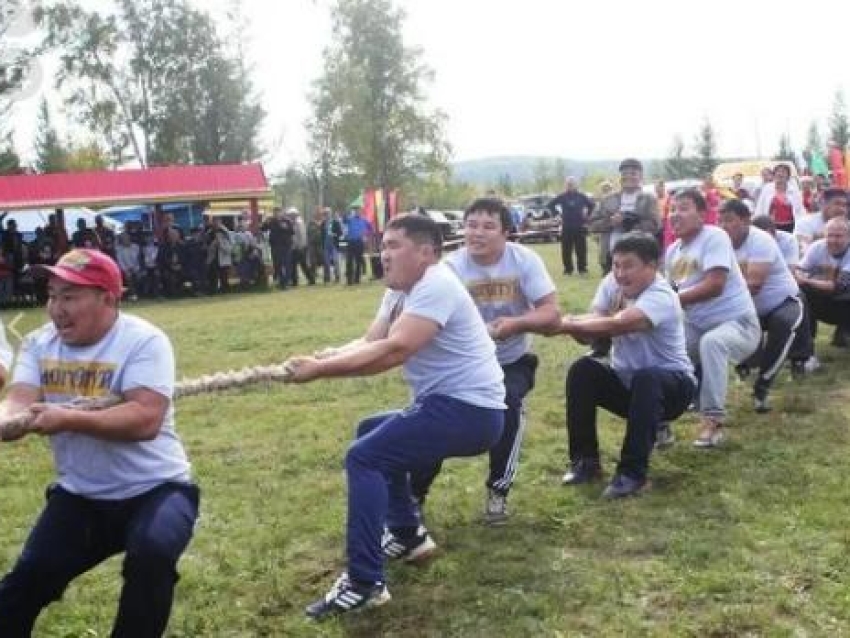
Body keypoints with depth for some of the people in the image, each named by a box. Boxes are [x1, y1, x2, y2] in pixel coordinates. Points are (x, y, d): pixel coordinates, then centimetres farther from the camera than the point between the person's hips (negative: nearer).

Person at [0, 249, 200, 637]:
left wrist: (68, 419, -40)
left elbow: (145, 419, -29)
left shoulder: (143, 341, -17)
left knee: (152, 554, -30)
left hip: (154, 489, -5)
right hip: (78, 496, 5)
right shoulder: (39, 344, 1)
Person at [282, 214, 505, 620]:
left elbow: (393, 351, -27)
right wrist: (320, 357, -15)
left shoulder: (435, 287, -17)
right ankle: (408, 534, 30)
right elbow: (368, 343, 4)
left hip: (469, 410, -11)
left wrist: (320, 370, -25)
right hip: (447, 405, 11)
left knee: (364, 457, -18)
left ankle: (365, 582, -17)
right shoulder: (399, 292, 15)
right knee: (373, 434, 26)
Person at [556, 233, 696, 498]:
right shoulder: (612, 283, -7)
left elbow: (616, 326, -43)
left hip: (672, 385, -6)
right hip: (626, 382, 6)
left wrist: (567, 325, -43)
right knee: (582, 370, -20)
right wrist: (574, 324, -39)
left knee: (645, 379, -38)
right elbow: (594, 325, -17)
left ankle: (633, 472, -26)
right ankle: (585, 460, -9)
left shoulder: (661, 297, -27)